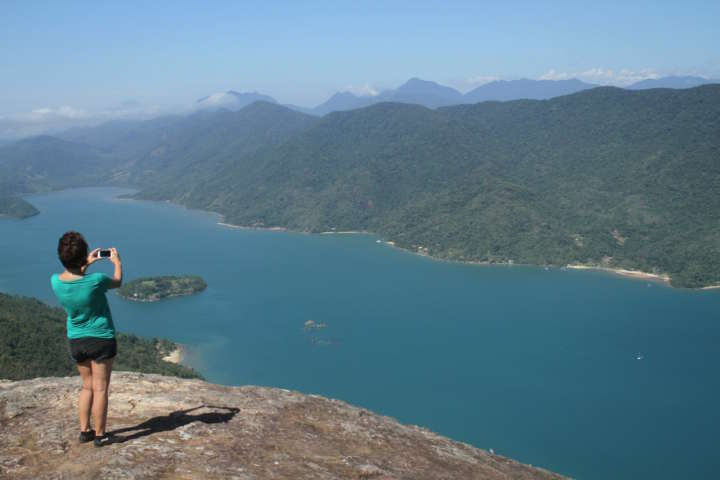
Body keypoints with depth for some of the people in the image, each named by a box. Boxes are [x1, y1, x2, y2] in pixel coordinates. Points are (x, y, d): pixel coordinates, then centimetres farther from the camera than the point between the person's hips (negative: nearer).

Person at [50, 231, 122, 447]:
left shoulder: (55, 281, -11)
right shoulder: (96, 281, -24)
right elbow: (117, 282, 0)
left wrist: (86, 264, 23)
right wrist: (117, 262, 17)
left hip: (76, 340, 5)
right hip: (101, 339, -5)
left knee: (87, 386, 20)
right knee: (100, 388, 6)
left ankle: (85, 431, 22)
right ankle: (100, 435, 12)